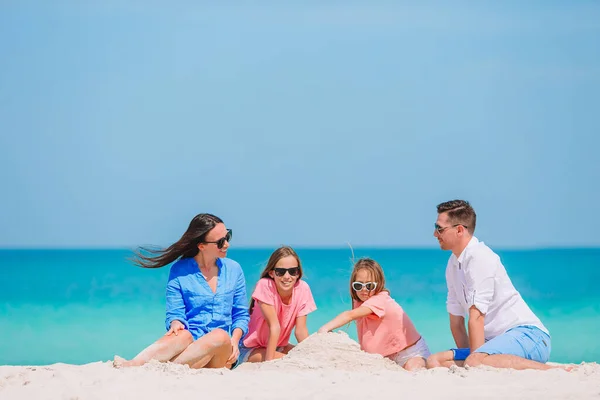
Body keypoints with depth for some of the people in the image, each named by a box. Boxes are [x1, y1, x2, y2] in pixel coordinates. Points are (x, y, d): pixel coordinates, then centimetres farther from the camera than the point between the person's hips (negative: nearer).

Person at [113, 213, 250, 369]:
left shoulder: (233, 270, 14)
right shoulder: (180, 271, 8)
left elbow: (241, 315, 16)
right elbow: (175, 313, 3)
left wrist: (235, 340, -4)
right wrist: (176, 324, -21)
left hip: (222, 356, 1)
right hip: (191, 343, -1)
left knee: (220, 336, -37)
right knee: (183, 335, -39)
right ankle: (135, 364, -58)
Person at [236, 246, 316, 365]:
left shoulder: (302, 289, -11)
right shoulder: (265, 285, -22)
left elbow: (301, 330, -10)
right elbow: (274, 327, -26)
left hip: (279, 347, 5)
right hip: (251, 350, -5)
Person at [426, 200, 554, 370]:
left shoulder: (480, 257, -14)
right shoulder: (453, 264, 15)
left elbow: (476, 317, -18)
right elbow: (456, 321, 16)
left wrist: (474, 359, -18)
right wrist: (469, 357, 8)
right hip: (495, 339, 9)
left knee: (475, 362, -37)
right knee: (434, 361, -7)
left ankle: (551, 371, -26)